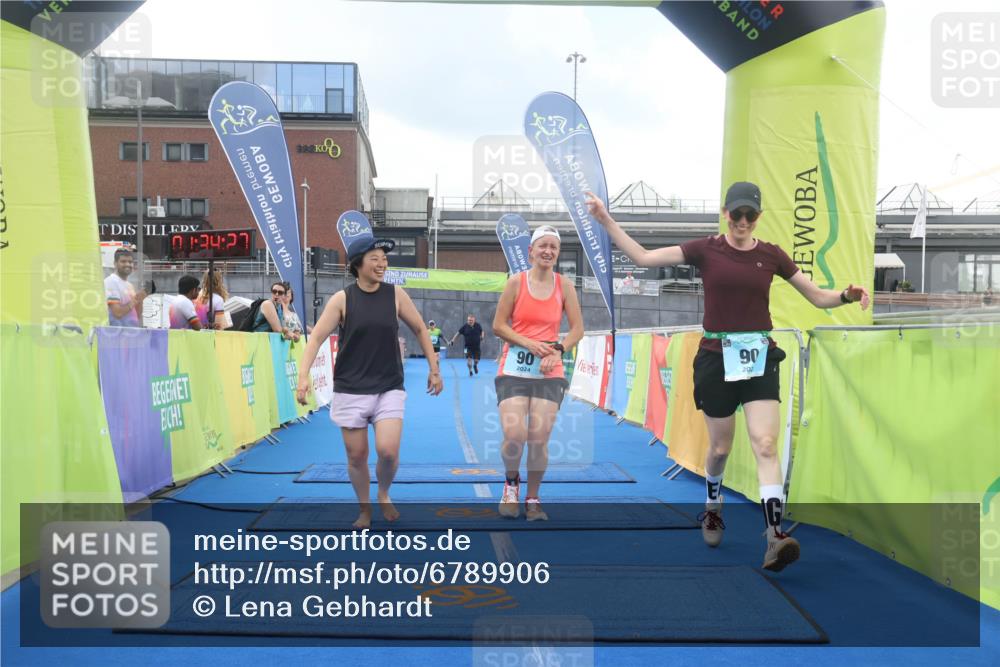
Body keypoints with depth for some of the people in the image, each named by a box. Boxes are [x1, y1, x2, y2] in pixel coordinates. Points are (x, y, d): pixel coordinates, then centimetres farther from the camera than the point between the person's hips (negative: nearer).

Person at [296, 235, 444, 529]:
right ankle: (365, 509, 30)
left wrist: (434, 368, 9)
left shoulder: (396, 294, 0)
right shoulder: (342, 299, -4)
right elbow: (317, 337, -8)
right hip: (350, 389, 0)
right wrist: (303, 375, -21)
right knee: (356, 456, 5)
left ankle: (384, 495, 20)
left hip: (389, 388, 1)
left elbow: (420, 329, 10)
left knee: (388, 450, -12)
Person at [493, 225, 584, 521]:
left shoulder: (564, 285, 5)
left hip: (549, 372, 1)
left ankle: (532, 499, 18)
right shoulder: (516, 282, 0)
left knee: (539, 439, -3)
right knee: (514, 436, -14)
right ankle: (511, 482, 18)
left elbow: (577, 328, 6)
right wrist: (529, 343, -13)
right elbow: (499, 325, 1)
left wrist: (557, 350, -11)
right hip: (514, 369, -1)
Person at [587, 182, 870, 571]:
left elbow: (819, 297, 9)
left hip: (759, 357, 1)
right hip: (717, 358, 0)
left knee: (766, 445, -13)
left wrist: (847, 295, -11)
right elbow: (643, 257, -3)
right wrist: (607, 221, -8)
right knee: (720, 448, 12)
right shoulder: (705, 250, 0)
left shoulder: (771, 255, 4)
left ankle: (775, 537, -15)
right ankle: (712, 507, 40)